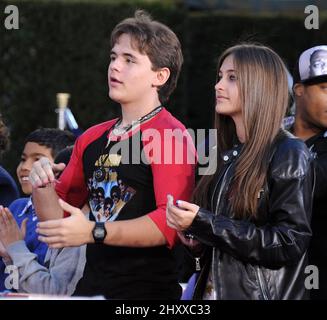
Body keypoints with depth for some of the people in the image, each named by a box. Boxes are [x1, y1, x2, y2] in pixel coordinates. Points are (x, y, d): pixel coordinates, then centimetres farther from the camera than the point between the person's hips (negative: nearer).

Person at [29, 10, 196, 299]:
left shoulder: (171, 137, -11)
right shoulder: (92, 139, 12)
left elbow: (172, 223, -23)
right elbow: (59, 214, 19)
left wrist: (94, 232, -29)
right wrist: (44, 185, -3)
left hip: (148, 290, -7)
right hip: (90, 287, 7)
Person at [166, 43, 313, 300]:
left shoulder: (289, 154, -11)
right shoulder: (225, 154, 10)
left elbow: (290, 243, -19)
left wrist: (201, 223, -22)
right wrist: (194, 236, -1)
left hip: (260, 293, -7)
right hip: (212, 290, 7)